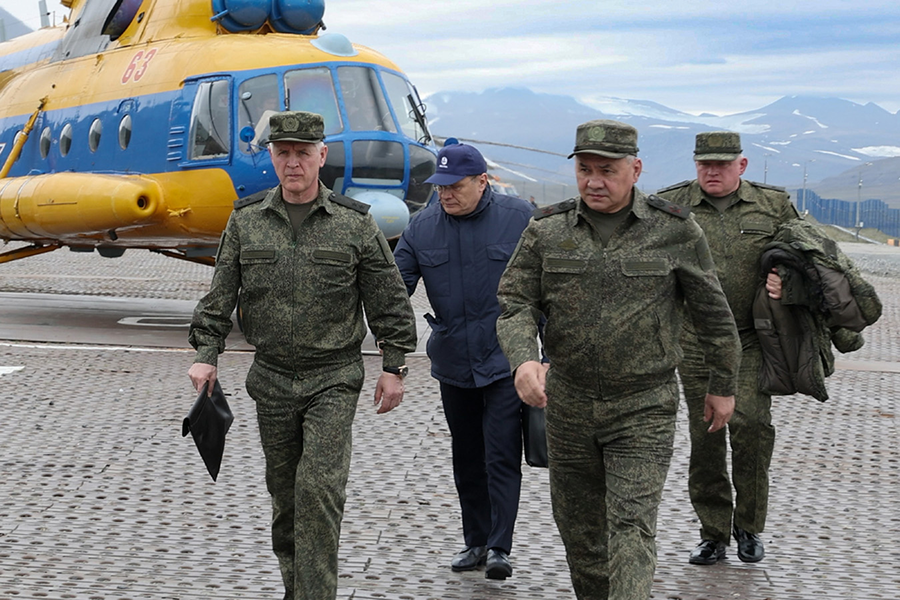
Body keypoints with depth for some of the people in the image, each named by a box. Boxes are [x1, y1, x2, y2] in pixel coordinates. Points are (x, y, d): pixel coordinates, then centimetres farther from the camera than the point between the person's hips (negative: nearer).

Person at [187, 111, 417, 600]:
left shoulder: (354, 224, -3)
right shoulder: (245, 221, 4)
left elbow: (388, 301, 1)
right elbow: (220, 295, 7)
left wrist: (394, 367, -1)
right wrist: (206, 353, -3)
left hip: (333, 379, -3)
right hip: (271, 377, 3)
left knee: (319, 487, -13)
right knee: (283, 492, 11)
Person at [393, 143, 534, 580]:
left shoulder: (519, 218, -5)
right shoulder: (422, 227, 3)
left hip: (506, 360, -4)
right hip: (453, 364, 4)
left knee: (501, 456, -8)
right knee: (466, 459, 14)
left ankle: (499, 548, -3)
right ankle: (476, 542, 26)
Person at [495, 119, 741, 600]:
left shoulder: (674, 230, -5)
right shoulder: (546, 231, 1)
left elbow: (713, 314, 4)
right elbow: (515, 304, -3)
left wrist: (722, 386, 10)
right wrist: (523, 360, -23)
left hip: (644, 410, -3)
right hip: (567, 403, 4)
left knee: (631, 529, -11)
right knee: (576, 525, 15)